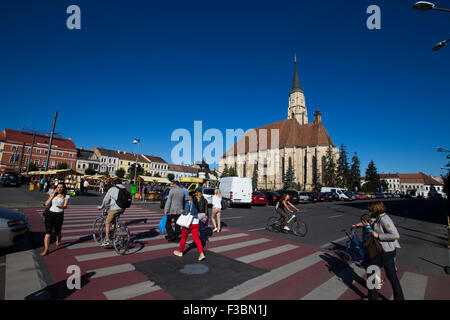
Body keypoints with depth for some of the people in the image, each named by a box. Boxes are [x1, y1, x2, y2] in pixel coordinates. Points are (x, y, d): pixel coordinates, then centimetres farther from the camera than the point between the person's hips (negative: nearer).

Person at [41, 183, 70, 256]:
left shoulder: (66, 196, 1)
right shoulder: (53, 195, 11)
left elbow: (65, 206, -12)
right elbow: (47, 204, -1)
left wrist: (61, 206, -36)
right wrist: (53, 194, -3)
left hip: (59, 215, -2)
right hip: (50, 214, 2)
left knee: (57, 231, 12)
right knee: (48, 232, -7)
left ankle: (58, 240, 45)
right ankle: (46, 249, -4)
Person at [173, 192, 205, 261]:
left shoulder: (188, 203, -12)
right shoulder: (196, 203, 8)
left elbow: (186, 213, -19)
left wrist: (182, 211, 2)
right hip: (196, 223, 6)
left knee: (183, 237, 14)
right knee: (196, 238, 7)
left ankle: (180, 252, 31)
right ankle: (201, 253, -3)